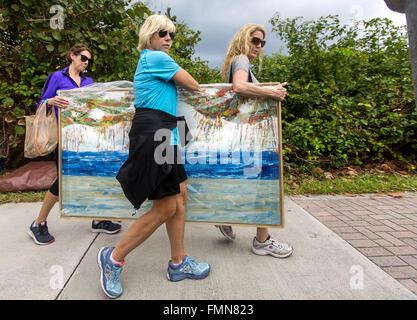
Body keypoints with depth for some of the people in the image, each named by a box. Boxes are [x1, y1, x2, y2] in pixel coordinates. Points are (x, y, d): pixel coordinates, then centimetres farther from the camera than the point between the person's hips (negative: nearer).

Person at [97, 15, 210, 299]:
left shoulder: (148, 60, 26)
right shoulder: (156, 57, -5)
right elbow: (193, 85, -1)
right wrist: (184, 81, 21)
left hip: (164, 135, 11)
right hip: (152, 134, -11)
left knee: (180, 197, 8)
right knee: (166, 208, -8)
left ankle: (178, 263, 20)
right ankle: (113, 258, 9)